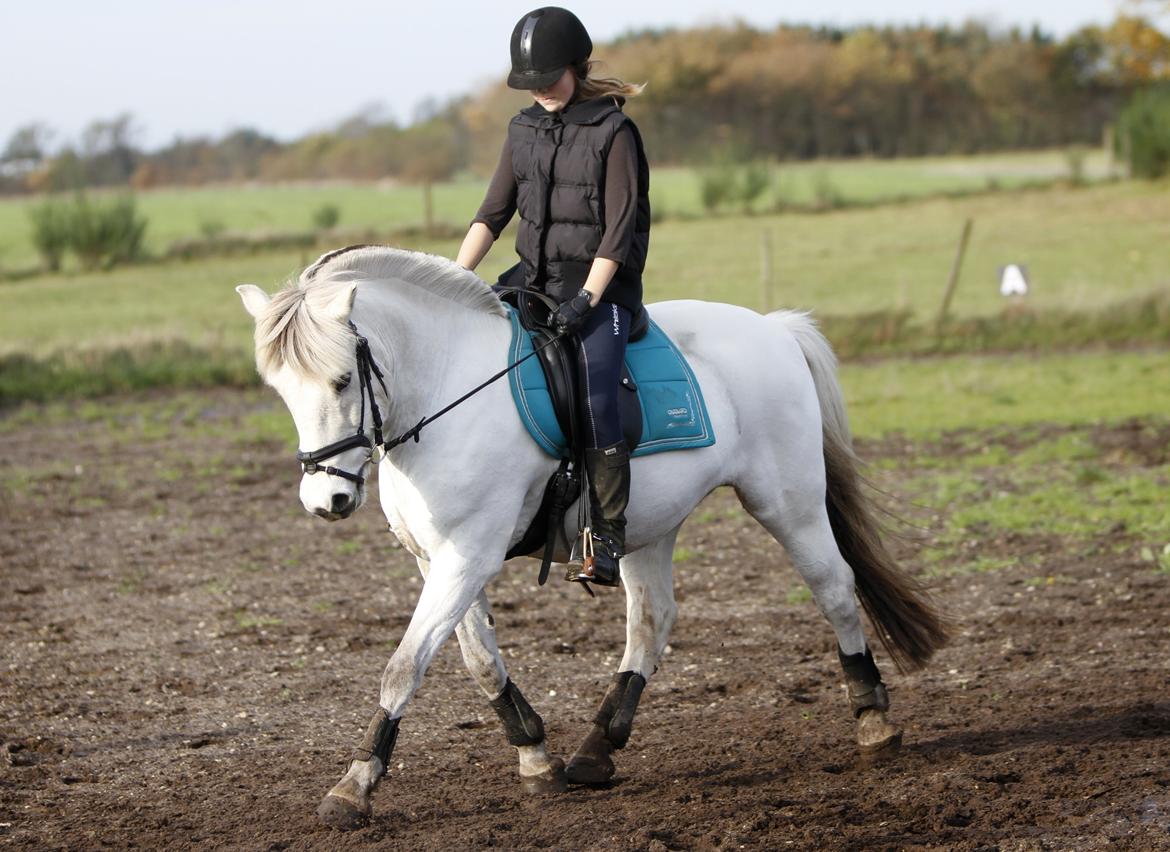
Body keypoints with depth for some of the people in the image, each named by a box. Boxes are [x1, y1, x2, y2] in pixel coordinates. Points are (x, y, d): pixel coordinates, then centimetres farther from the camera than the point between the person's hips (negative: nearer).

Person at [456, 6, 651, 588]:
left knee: (595, 399, -26)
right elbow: (493, 213, 10)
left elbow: (618, 229, -12)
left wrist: (586, 299, -21)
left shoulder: (614, 132, -7)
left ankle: (606, 541, -22)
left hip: (600, 286, -7)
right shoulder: (525, 130, 10)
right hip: (534, 278, 7)